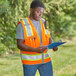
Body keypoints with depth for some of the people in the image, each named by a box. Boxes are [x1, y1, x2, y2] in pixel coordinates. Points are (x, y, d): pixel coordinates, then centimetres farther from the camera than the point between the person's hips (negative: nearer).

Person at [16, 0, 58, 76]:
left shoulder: (43, 22, 5)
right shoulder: (22, 25, -12)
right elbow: (19, 45, -15)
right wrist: (35, 50, -28)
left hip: (44, 59, 5)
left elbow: (48, 38, 11)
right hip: (29, 60, -5)